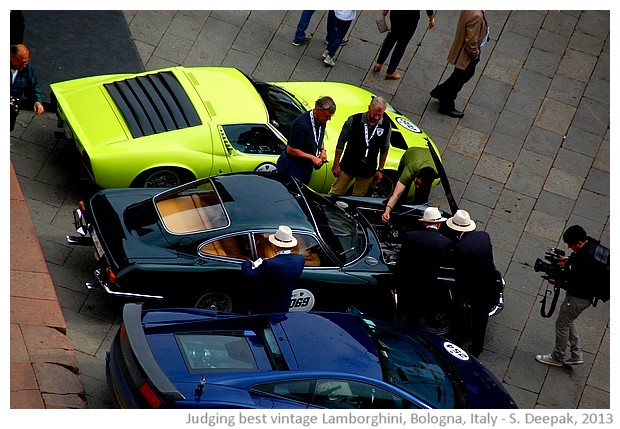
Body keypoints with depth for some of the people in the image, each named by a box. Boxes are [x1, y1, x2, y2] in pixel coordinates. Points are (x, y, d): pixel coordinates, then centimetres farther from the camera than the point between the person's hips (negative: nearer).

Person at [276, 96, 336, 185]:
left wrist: (322, 150, -2)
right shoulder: (302, 124, -30)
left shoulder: (321, 121, -4)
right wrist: (312, 157, -22)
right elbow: (290, 150, -25)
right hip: (293, 166, -8)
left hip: (307, 166, 8)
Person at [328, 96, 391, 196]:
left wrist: (380, 170, 9)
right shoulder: (354, 120, -12)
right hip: (347, 167, -2)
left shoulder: (386, 126, -5)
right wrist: (336, 164, -3)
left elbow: (384, 150, 9)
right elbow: (341, 142, -3)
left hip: (368, 171, 2)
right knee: (335, 194, 3)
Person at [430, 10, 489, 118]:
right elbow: (471, 42, -31)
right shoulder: (476, 16, -36)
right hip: (467, 56, -9)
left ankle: (439, 92, 42)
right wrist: (475, 55, -14)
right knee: (458, 80, 12)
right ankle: (446, 107, 32)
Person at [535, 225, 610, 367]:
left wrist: (558, 282, -18)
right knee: (568, 321, 25)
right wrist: (569, 260, -2)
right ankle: (577, 354, 30)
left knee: (562, 323, 8)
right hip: (585, 294, 10)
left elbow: (578, 285, -28)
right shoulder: (590, 243, -8)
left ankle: (557, 358, 25)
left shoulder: (585, 260, -36)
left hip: (580, 297, -10)